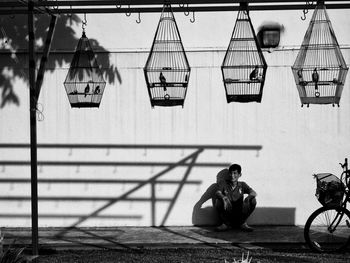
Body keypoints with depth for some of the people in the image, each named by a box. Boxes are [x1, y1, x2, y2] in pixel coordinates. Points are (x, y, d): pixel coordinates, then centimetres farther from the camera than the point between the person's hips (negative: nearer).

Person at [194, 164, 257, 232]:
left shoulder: (242, 185, 7)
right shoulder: (223, 183, 2)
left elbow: (254, 193, -7)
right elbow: (217, 193, -17)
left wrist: (248, 197, -31)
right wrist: (223, 197, -41)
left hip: (239, 213, 1)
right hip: (227, 213, -1)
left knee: (253, 200, -20)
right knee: (219, 200, -29)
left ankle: (242, 223, -3)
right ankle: (226, 223, -8)